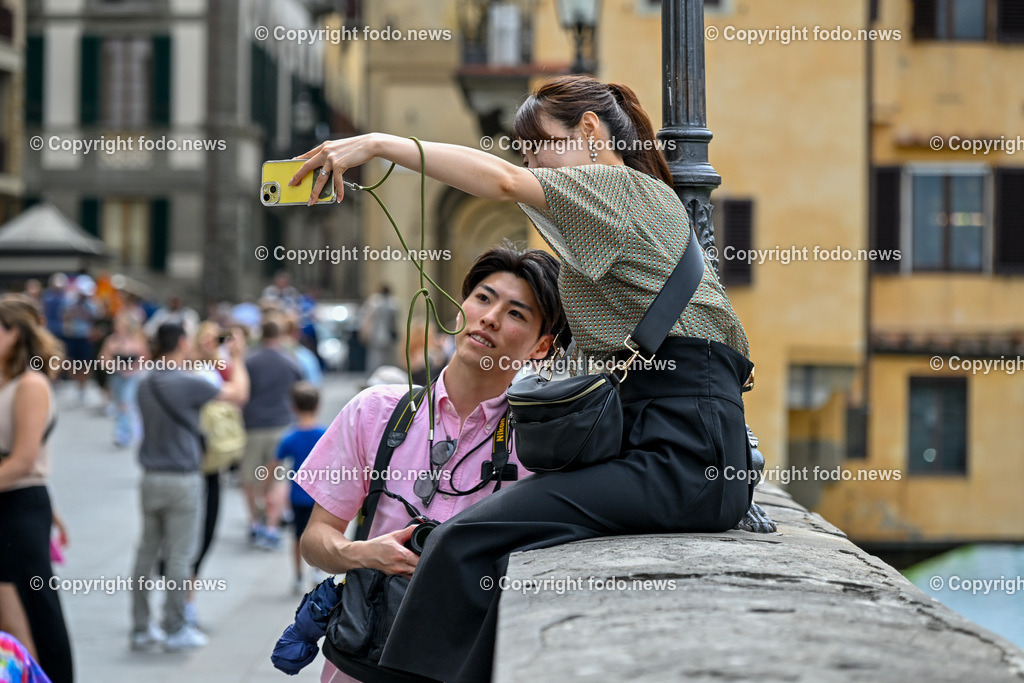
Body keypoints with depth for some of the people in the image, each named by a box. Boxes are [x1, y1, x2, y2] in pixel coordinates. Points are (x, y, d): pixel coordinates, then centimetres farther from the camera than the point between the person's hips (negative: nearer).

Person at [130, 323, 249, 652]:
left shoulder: (146, 384, 4)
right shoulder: (188, 383, -14)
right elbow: (239, 393, -5)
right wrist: (237, 358, 10)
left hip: (151, 478, 6)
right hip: (182, 479, -6)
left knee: (147, 551, 11)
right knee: (179, 554, 1)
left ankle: (141, 628, 15)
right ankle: (175, 629, 7)